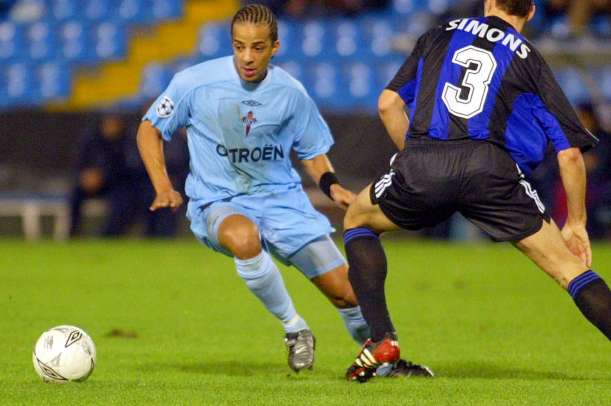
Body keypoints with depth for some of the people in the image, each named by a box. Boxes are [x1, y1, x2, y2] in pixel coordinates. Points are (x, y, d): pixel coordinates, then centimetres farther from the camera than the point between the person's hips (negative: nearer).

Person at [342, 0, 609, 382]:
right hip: (493, 171, -1)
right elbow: (570, 151, 14)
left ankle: (381, 338, 17)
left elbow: (388, 103, 21)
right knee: (570, 267, 7)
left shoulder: (441, 36, 25)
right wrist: (576, 223, 23)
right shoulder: (530, 60, 19)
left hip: (421, 164, 1)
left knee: (357, 220, 30)